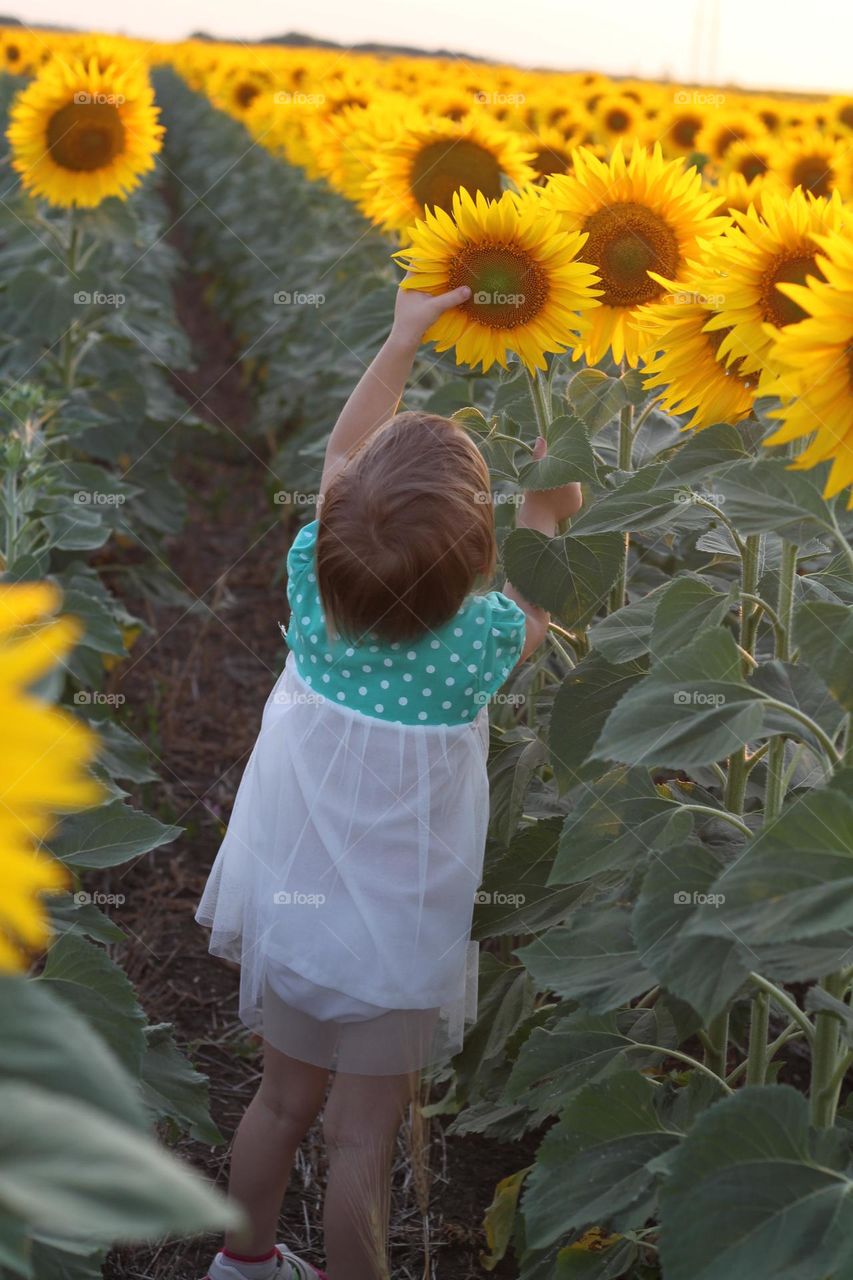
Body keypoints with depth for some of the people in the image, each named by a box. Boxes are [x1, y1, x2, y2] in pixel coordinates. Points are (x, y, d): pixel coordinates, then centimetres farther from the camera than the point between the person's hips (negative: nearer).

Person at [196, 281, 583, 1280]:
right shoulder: (477, 643, -28)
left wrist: (404, 337, 6)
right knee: (360, 1142, 12)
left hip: (285, 906, 5)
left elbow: (341, 455, 1)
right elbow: (536, 600, -4)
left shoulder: (309, 576, -18)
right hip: (390, 937, -5)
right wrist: (548, 519, 8)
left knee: (283, 1100, 25)